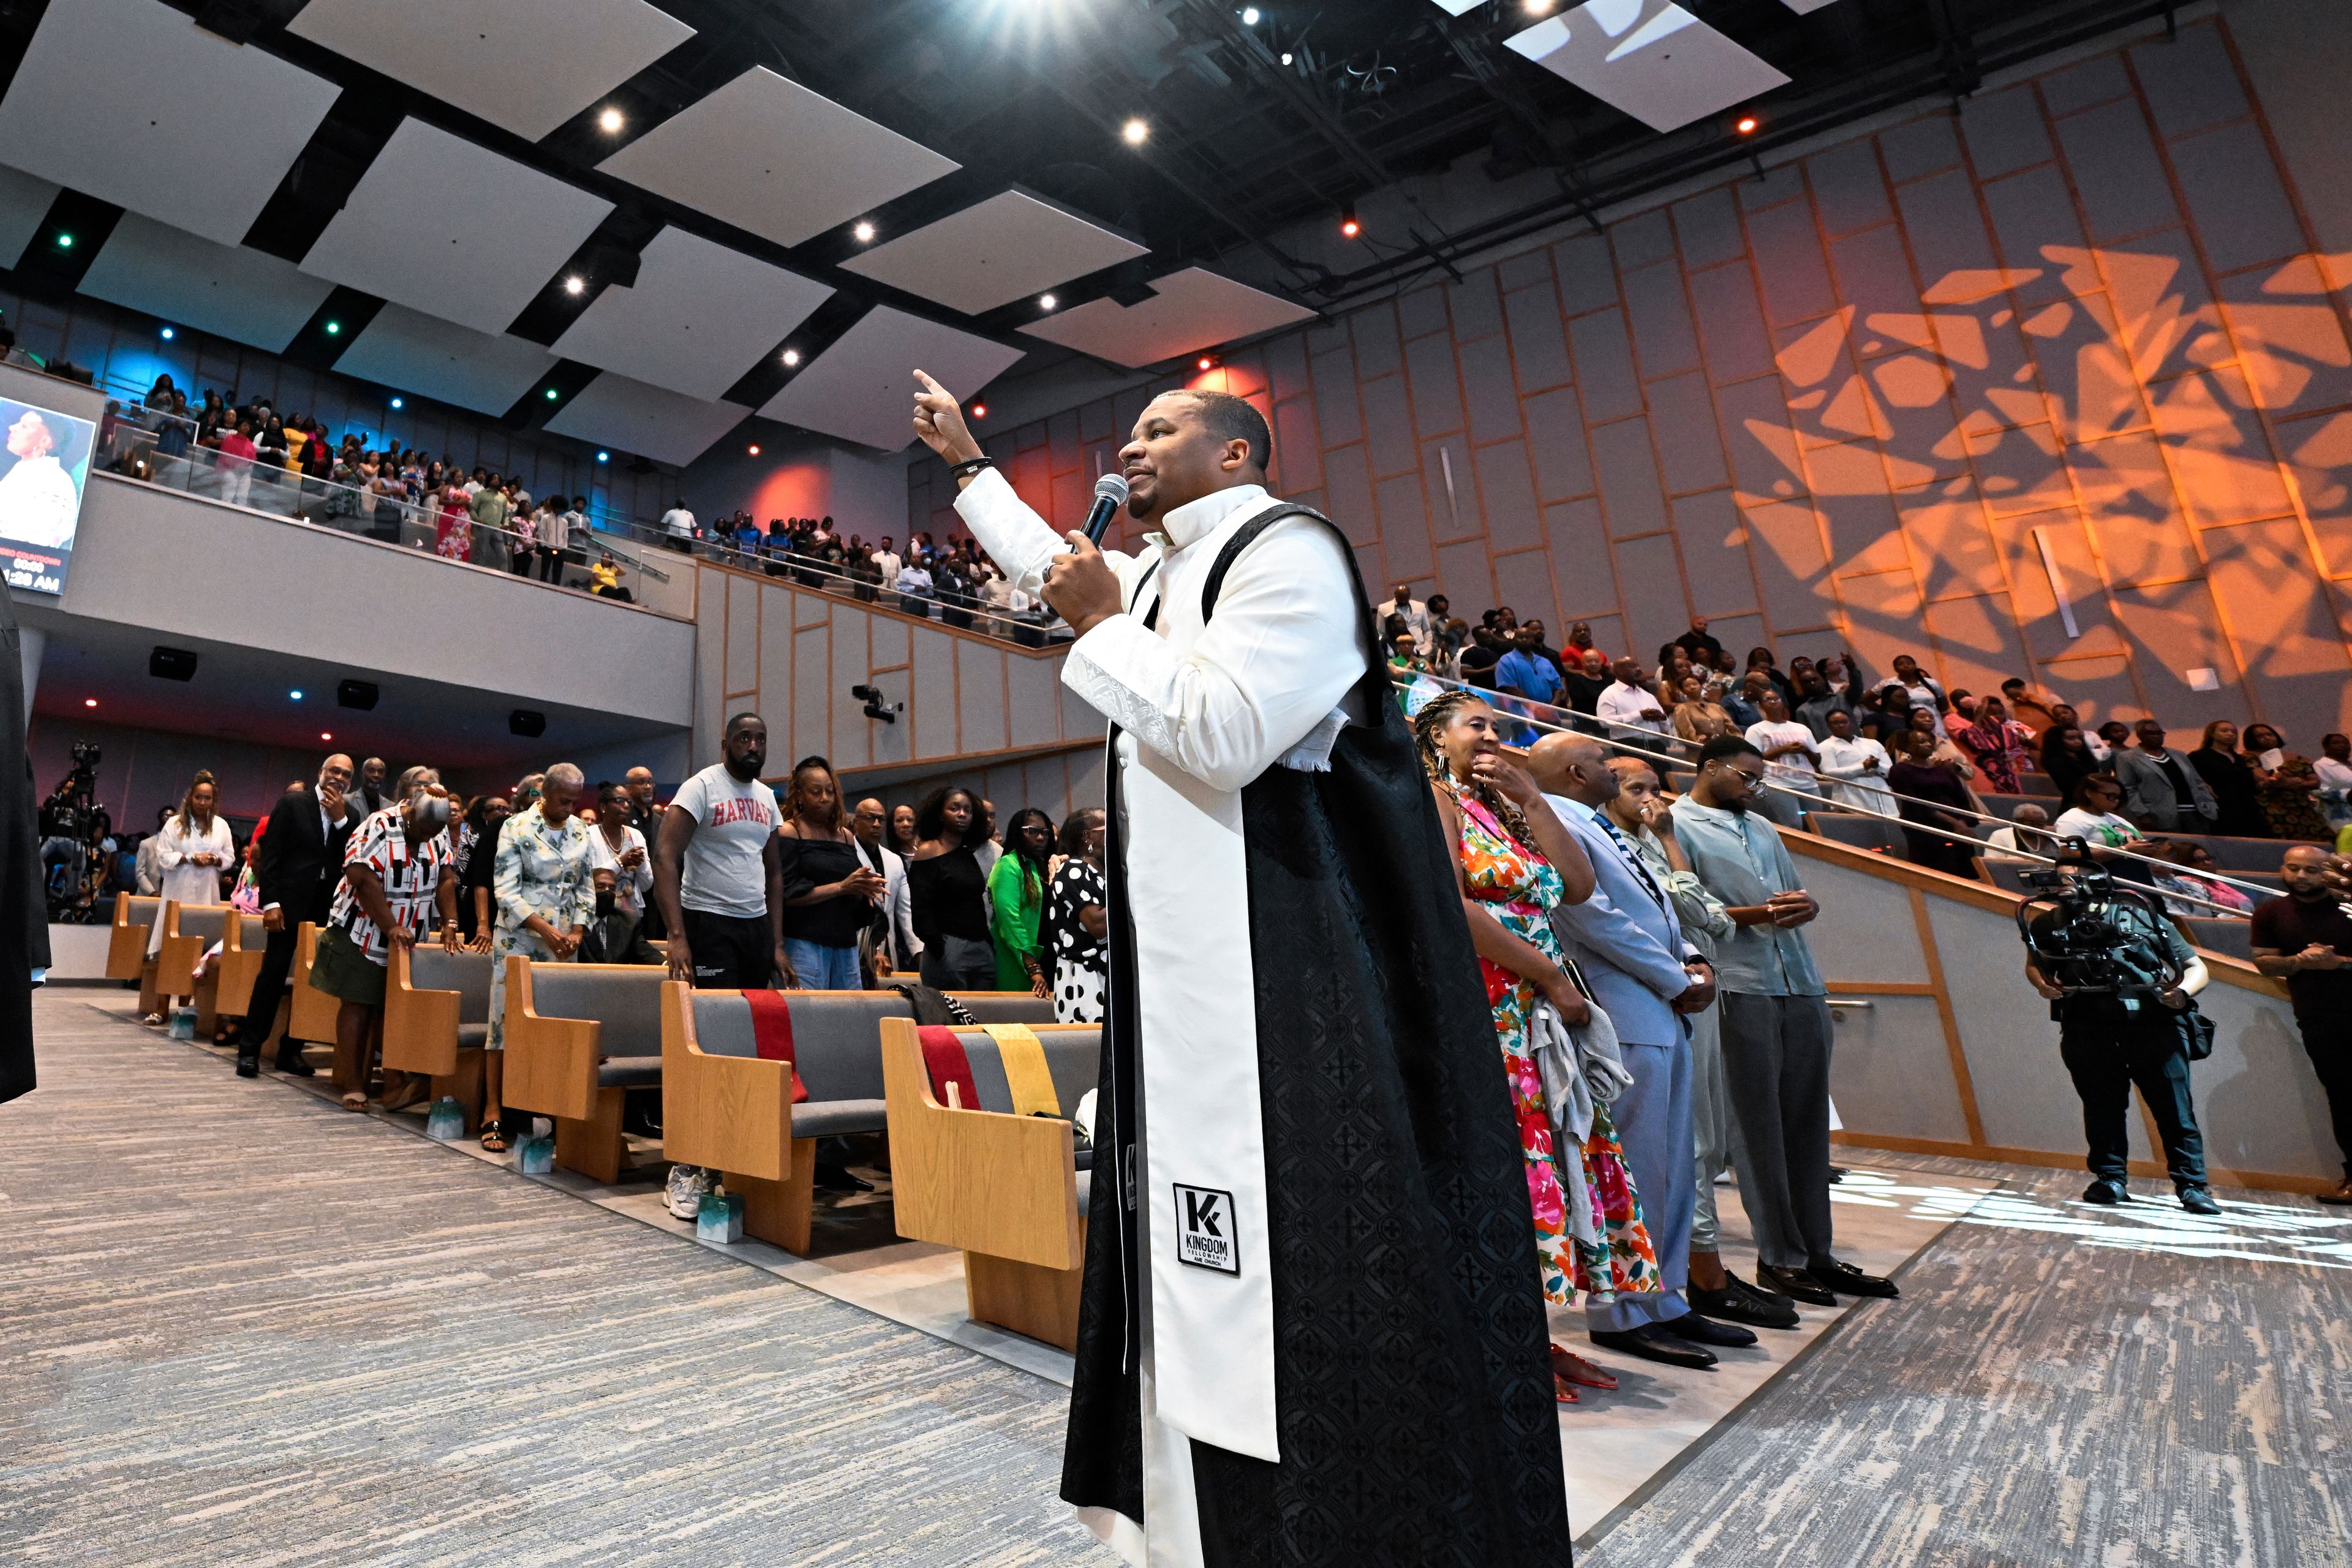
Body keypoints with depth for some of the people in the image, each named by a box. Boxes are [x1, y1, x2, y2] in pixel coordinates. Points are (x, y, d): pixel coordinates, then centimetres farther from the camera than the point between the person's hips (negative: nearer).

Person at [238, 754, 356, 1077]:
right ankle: (249, 1049, 9)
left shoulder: (350, 816, 10)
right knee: (273, 972, -1)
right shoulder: (292, 803, 0)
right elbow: (269, 854, -4)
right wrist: (270, 902, -11)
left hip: (328, 905, 4)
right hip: (291, 901, -3)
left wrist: (341, 819, -9)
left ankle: (291, 1051, 15)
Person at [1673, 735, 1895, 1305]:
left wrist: (1805, 906, -1)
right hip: (1740, 990, -7)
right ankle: (1779, 1257, 7)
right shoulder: (1676, 824, 0)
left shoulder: (1761, 826, 25)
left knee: (1808, 1120, 9)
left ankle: (1816, 1251, 18)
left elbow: (1798, 893, 22)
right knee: (1759, 1126, -1)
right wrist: (1758, 915, -15)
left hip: (1802, 986, 7)